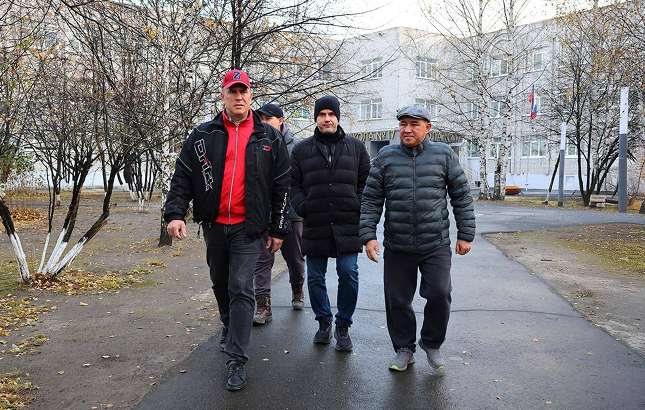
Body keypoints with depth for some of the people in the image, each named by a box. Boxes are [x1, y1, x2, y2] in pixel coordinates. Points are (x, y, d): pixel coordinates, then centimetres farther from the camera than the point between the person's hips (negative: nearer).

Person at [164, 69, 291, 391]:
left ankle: (237, 360, 1)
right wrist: (175, 213, -12)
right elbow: (183, 177, 3)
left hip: (247, 227, -3)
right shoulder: (203, 135, 4)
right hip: (213, 225, 3)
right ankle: (229, 330, 43)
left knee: (241, 289, -6)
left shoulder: (269, 138, 1)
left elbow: (281, 186, 4)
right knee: (221, 284, 18)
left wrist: (278, 229, 2)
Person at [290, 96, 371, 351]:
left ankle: (343, 326, 15)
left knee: (348, 274, -4)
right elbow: (293, 184, 9)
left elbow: (366, 182, 11)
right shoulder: (302, 150, 9)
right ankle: (324, 321, 29)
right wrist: (303, 207, -3)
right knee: (315, 278, 8)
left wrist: (358, 207, -1)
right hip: (314, 226, 1)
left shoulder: (356, 147, 10)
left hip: (347, 225, -1)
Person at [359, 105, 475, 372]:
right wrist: (368, 235, -4)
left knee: (439, 293, -8)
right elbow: (371, 200, 3)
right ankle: (404, 349, 28)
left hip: (436, 244, -1)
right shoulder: (385, 157, 3)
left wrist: (465, 234, 3)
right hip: (396, 247, 1)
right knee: (397, 300, 7)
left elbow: (461, 196, 6)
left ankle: (431, 343, 20)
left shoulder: (444, 155, 2)